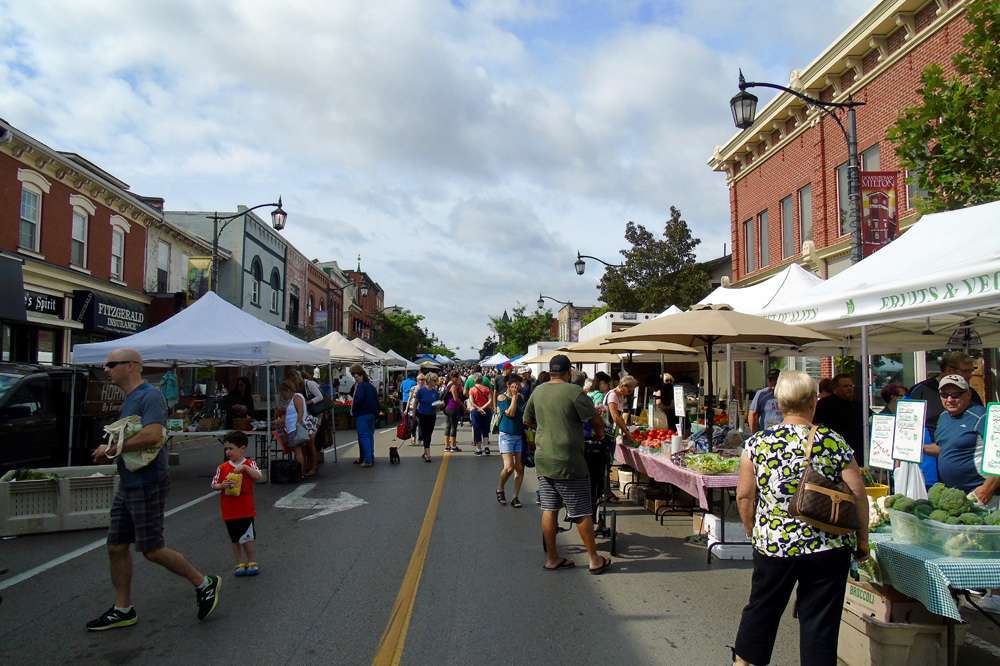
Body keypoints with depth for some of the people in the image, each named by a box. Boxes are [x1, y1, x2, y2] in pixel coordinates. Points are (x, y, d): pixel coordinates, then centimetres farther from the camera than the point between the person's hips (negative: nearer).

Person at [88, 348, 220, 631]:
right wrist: (110, 451, 5)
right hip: (127, 486, 10)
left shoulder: (150, 396, -16)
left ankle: (205, 584, 12)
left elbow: (152, 435, -29)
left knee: (152, 550, -4)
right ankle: (123, 610, 25)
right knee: (116, 547, 12)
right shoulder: (129, 398, 15)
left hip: (147, 486, -10)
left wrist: (112, 449, -19)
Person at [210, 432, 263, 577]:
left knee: (246, 538, 0)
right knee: (235, 539, 12)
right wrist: (222, 486, -16)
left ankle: (252, 562, 17)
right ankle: (240, 563, 24)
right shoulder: (222, 468, 1)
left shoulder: (249, 464, -5)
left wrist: (245, 467, -27)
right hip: (229, 511, 3)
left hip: (246, 510, -3)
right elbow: (214, 485, 4)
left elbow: (259, 477, -18)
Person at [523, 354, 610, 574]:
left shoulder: (537, 392, 5)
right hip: (567, 463, -6)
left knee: (549, 509, 11)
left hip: (543, 460, 6)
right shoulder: (573, 392, -13)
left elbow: (528, 420, 18)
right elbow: (596, 421, -8)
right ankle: (595, 560, 15)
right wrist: (600, 433, 13)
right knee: (582, 512, 5)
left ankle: (551, 558, 19)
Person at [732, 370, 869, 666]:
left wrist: (754, 533, 11)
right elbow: (858, 495, -5)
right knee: (820, 620, 10)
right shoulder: (834, 443, -7)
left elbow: (744, 496, -4)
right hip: (828, 549, -1)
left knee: (761, 608, 20)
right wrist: (862, 539, 8)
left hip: (772, 544, 1)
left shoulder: (757, 443, -6)